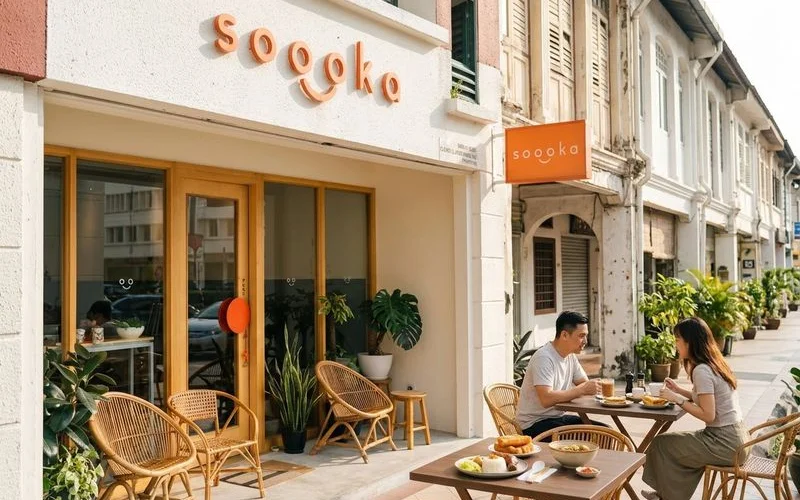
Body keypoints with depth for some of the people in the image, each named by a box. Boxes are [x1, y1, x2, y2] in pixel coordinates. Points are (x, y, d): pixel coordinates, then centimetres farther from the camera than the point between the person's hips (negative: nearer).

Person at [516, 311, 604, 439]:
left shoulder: (570, 356, 7)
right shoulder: (543, 358, -22)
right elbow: (546, 399, -31)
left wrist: (596, 386, -11)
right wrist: (582, 390, -27)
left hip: (559, 417, 9)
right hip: (534, 424, -9)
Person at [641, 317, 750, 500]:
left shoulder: (701, 371, -20)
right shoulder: (714, 364, 8)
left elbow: (708, 415, -22)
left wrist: (678, 399, -15)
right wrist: (679, 390, 11)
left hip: (726, 444, -9)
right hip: (737, 438, 9)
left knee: (662, 444, 3)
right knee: (676, 444, 22)